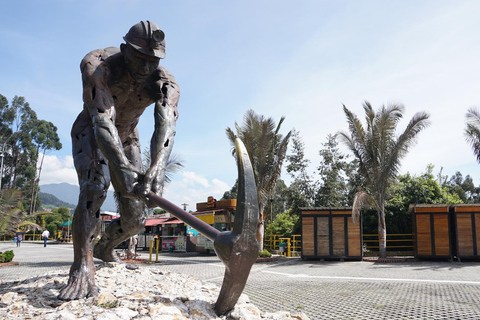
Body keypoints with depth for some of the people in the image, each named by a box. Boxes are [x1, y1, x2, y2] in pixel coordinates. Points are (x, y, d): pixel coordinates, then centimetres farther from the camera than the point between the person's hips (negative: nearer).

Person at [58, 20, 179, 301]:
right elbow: (102, 121, -45)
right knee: (94, 186, -34)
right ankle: (83, 269, -28)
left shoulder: (166, 84, -25)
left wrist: (157, 169, -63)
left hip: (126, 139, 3)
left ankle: (105, 247, 31)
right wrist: (123, 167, -61)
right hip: (90, 132, -3)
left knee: (134, 220, -1)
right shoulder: (96, 64, -32)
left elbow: (166, 127, -44)